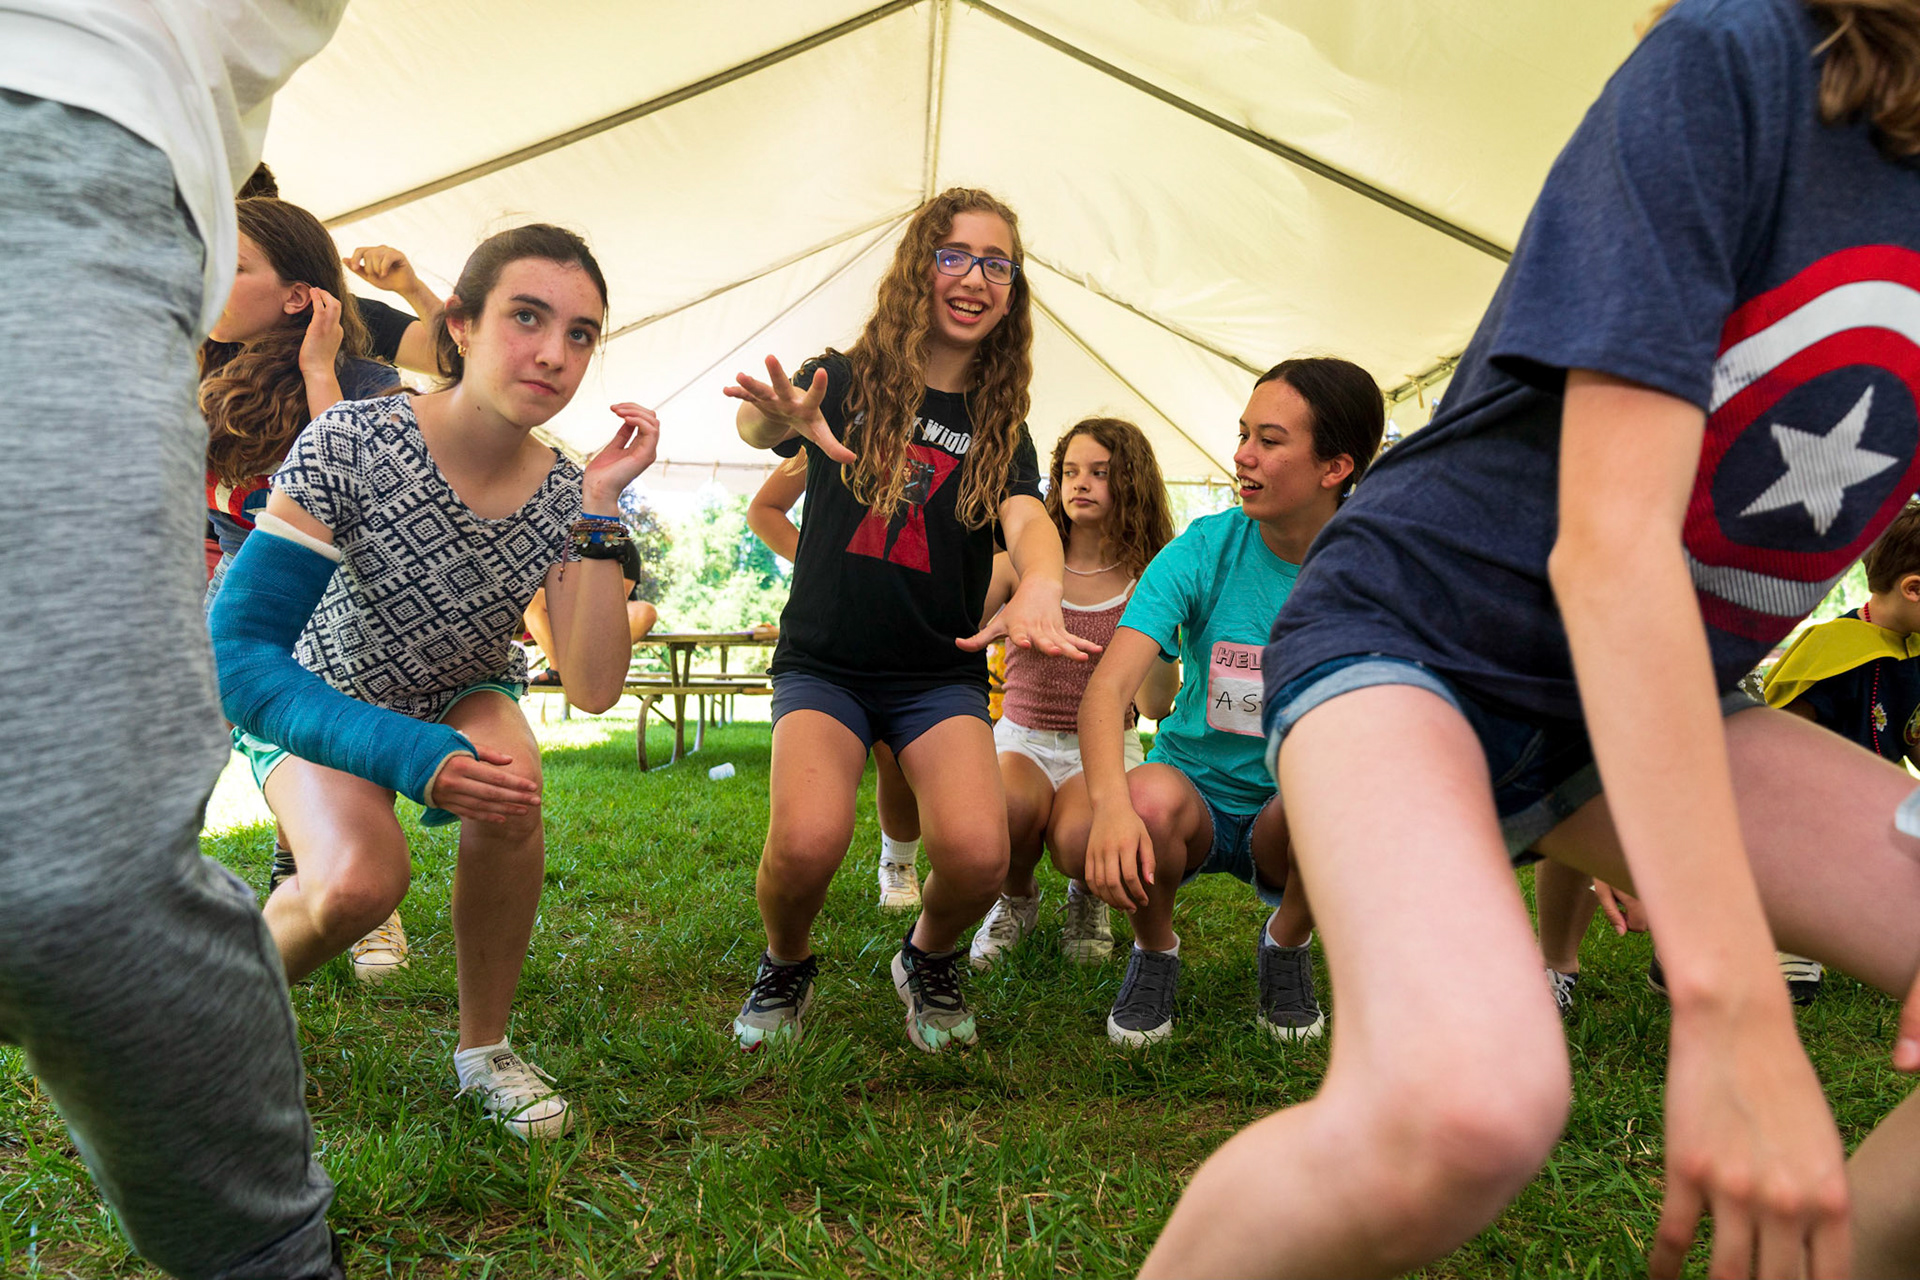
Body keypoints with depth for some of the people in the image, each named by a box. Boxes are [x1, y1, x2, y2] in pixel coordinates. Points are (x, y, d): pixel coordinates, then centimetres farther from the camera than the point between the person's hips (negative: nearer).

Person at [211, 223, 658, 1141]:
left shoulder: (564, 496, -17)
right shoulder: (353, 444, -28)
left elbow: (595, 688, -25)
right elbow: (236, 654, -30)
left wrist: (598, 511, -32)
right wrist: (413, 757, -43)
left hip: (464, 696, 3)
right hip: (314, 702, -2)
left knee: (509, 791, -31)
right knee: (359, 881, -29)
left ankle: (483, 1048, -6)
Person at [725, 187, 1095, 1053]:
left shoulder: (999, 428, 6)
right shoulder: (844, 380, 1)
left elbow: (1028, 520, -12)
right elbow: (752, 423, -18)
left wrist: (1038, 588, -35)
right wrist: (783, 419, -44)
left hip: (940, 673, 2)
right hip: (823, 663, -1)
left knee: (978, 852, -23)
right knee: (808, 840, -27)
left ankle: (929, 961, 13)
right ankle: (785, 968, 10)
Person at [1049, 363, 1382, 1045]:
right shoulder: (1204, 550, -12)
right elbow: (1108, 688, -23)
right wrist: (1111, 802, -41)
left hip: (1291, 818, 1)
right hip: (1194, 797, 0)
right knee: (1152, 796, -35)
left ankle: (1287, 943, 2)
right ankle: (1154, 951, 0)